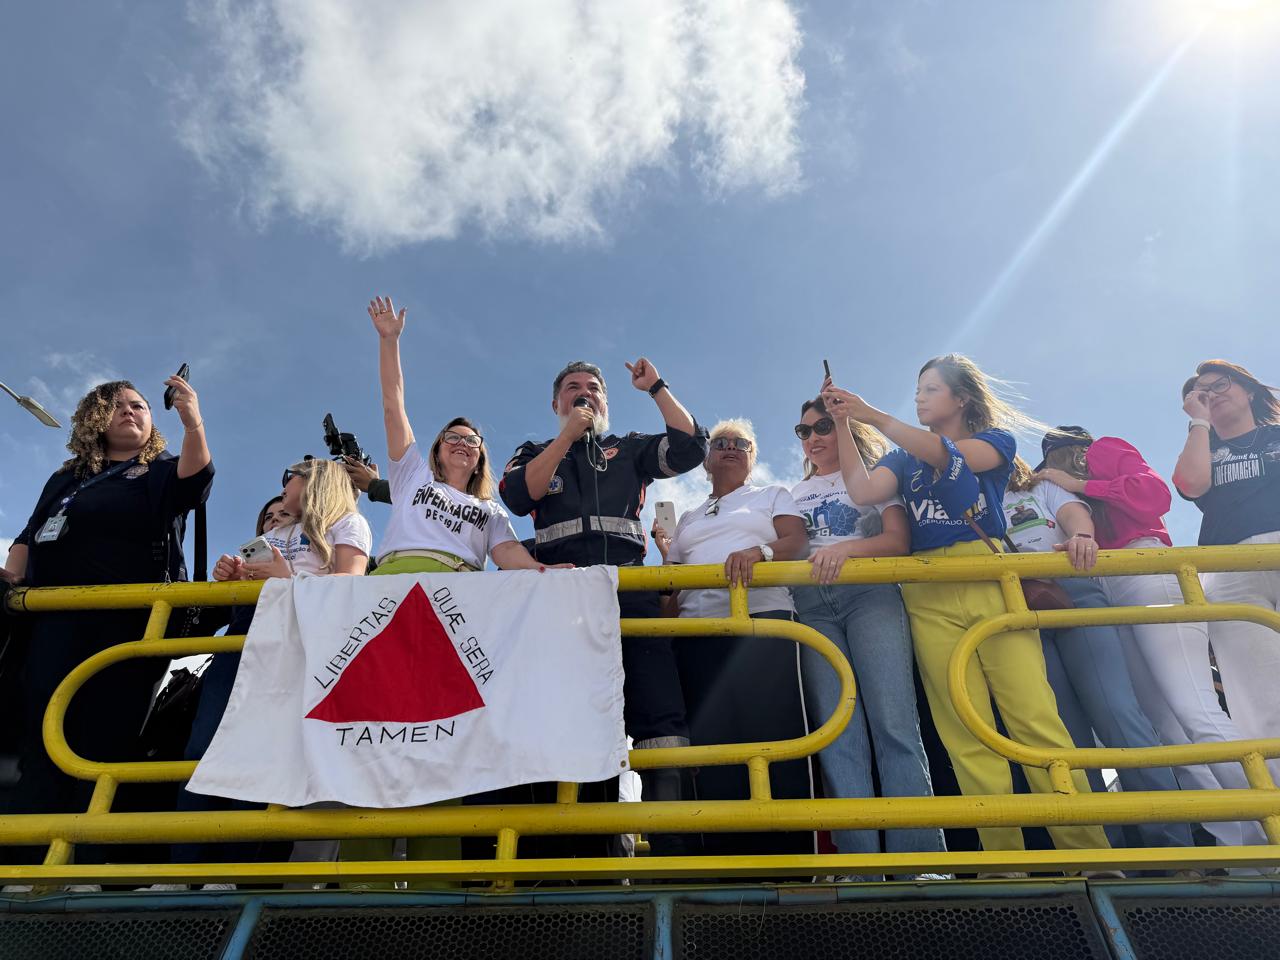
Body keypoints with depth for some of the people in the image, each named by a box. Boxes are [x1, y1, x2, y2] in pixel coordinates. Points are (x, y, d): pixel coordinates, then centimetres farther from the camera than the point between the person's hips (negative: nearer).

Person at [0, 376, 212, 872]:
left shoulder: (163, 471, 11)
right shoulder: (68, 477, 24)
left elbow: (195, 486, -12)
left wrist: (193, 423, -29)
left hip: (131, 623, -4)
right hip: (60, 619, 4)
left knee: (106, 739, -6)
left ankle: (90, 861, -4)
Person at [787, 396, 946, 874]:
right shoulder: (793, 494, 30)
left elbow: (899, 540, 3)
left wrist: (847, 548, -13)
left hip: (869, 593, -2)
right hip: (812, 605, 3)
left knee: (893, 722, -16)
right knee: (836, 731, -9)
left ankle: (918, 859, -15)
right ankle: (859, 865, -10)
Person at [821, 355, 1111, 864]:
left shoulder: (995, 441, 14)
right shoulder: (905, 457, 22)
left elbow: (949, 455, -8)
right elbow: (863, 492, 3)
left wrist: (873, 416, -12)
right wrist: (842, 424, 0)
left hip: (991, 580, -2)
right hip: (929, 597, 2)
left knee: (1035, 717, -11)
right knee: (967, 736, -6)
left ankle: (1088, 852, -3)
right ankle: (1005, 860, -2)